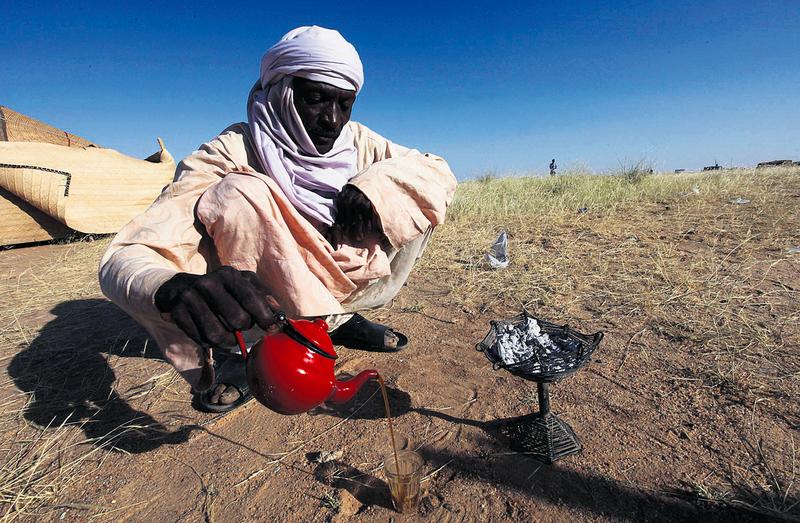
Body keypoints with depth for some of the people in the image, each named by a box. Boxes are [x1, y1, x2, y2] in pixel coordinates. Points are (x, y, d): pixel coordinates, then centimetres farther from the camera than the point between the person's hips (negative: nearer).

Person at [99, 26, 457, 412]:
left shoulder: (357, 143, -6)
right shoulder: (232, 156, -19)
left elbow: (439, 172, -5)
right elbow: (126, 255, -25)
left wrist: (378, 186, -26)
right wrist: (174, 288, -51)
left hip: (326, 294, 4)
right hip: (258, 311, -3)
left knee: (412, 200, -8)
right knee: (240, 193, -30)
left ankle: (340, 319, -4)